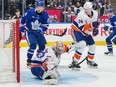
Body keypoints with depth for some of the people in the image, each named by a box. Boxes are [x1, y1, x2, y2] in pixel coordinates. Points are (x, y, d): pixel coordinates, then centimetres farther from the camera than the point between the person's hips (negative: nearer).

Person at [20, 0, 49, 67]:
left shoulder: (45, 15, -12)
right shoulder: (30, 12, -22)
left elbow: (46, 25, -5)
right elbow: (23, 19, -6)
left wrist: (41, 29, -22)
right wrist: (21, 27, -3)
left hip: (38, 31, 5)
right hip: (29, 31, -5)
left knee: (42, 46, 10)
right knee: (33, 46, -20)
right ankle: (29, 60, -6)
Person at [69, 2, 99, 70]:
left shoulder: (95, 13, -9)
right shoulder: (81, 15, -31)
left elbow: (95, 22, 13)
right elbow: (82, 28, -35)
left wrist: (95, 29, 1)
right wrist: (91, 25, -43)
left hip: (86, 32, 7)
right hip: (77, 30, -7)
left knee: (92, 46, 9)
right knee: (82, 44, -29)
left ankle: (90, 60, 35)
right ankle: (74, 62, -23)